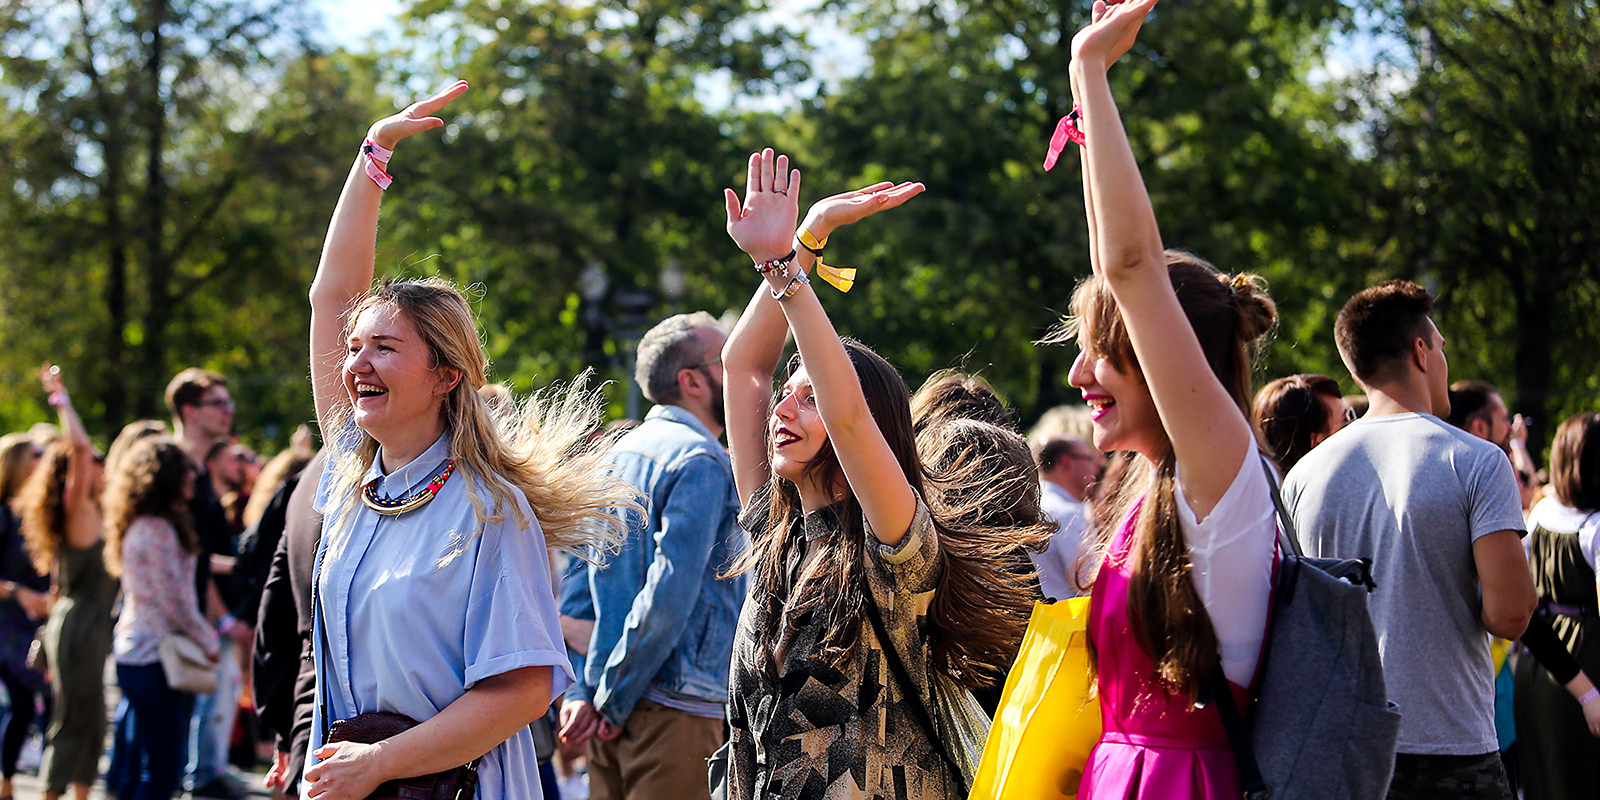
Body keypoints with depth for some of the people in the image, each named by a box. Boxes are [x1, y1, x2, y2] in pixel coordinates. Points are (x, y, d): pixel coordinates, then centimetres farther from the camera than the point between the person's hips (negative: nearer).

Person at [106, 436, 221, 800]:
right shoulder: (158, 530, -16)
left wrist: (202, 631, 18)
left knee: (139, 769, 13)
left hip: (133, 653, 10)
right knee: (165, 771, -9)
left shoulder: (141, 526, 15)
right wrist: (208, 641, -4)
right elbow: (174, 600, -16)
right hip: (155, 657, -10)